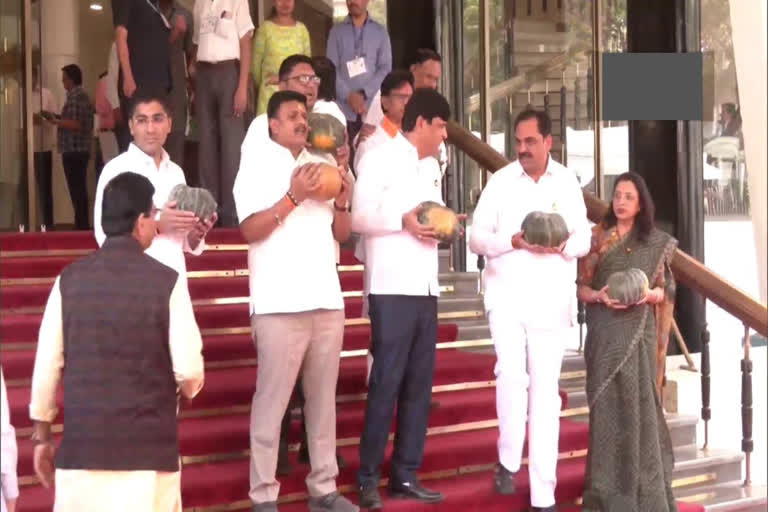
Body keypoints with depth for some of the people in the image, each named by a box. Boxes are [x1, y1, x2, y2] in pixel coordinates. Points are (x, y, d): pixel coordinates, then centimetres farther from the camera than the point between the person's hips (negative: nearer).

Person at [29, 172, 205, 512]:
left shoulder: (70, 279, 0)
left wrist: (42, 436, 13)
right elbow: (189, 370, -8)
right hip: (149, 446, -2)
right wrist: (186, 389, 16)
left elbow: (47, 365, 2)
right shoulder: (166, 280, -7)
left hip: (81, 445, 2)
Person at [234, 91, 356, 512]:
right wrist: (293, 198, -17)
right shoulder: (258, 164, 2)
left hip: (326, 300, 6)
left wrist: (342, 203, -1)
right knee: (272, 401, -5)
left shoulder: (319, 166, 19)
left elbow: (342, 233, 18)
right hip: (280, 304, -6)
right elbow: (249, 230, -9)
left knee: (322, 399, 9)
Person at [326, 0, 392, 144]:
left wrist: (364, 93, -9)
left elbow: (386, 68, 3)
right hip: (344, 107, 0)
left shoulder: (380, 31, 10)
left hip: (373, 106, 0)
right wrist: (349, 95, -11)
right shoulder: (336, 31, 11)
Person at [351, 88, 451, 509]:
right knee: (386, 383, -5)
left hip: (426, 289, 8)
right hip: (391, 289, -8)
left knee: (419, 384, 7)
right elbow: (358, 216, -12)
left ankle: (405, 475, 14)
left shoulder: (430, 170, 22)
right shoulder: (380, 159, -3)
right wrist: (402, 220, -23)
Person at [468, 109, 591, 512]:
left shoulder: (568, 183, 7)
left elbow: (584, 238, 9)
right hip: (507, 296, -1)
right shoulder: (500, 181, 1)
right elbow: (476, 237, -1)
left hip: (551, 301, 2)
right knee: (511, 373, -21)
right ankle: (509, 461, 4)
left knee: (545, 391, 3)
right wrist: (513, 241, -19)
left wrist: (564, 245, -13)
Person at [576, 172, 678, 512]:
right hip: (604, 331, 0)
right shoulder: (595, 238, 5)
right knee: (607, 402, -1)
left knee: (638, 401, -2)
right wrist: (599, 296, -16)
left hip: (638, 332, 0)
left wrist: (649, 294, -13)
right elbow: (580, 286, 3)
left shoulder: (656, 243, 6)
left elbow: (666, 290, 7)